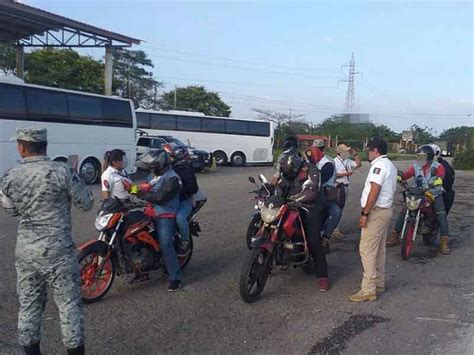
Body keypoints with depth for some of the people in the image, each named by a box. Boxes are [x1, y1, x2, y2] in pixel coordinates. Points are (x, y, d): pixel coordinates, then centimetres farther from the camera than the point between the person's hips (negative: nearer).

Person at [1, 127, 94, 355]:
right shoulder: (62, 172, -14)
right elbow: (86, 204, -4)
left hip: (25, 252, 4)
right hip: (57, 251, -4)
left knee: (29, 304, 17)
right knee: (69, 303, 6)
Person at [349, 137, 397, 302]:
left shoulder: (379, 165, -15)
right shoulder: (390, 165, 17)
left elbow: (374, 191, -23)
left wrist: (365, 213, -22)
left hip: (376, 211, -11)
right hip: (385, 210, 11)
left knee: (367, 250, -9)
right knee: (379, 250, 16)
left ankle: (369, 290, -8)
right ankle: (379, 283, 24)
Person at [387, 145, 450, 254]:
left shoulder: (437, 166, -3)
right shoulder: (416, 166, 4)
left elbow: (441, 174, -22)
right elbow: (407, 173, -10)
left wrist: (439, 179, -46)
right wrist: (399, 177, -32)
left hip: (435, 194, -2)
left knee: (441, 215, -20)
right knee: (403, 211, -7)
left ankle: (444, 241, -12)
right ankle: (395, 236, 1)